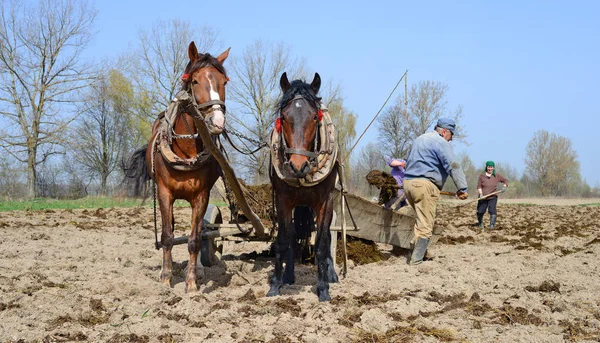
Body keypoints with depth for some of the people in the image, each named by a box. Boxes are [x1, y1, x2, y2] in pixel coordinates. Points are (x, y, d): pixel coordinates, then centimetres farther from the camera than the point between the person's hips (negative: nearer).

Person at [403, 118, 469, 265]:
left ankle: (416, 249, 13)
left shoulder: (419, 139, 24)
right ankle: (416, 259, -11)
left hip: (408, 182, 9)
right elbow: (453, 166, -15)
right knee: (425, 225, -6)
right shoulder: (441, 143, -5)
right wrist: (462, 188, -17)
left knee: (422, 219, 19)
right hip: (425, 185, -9)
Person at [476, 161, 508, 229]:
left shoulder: (497, 176, 3)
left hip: (492, 197, 0)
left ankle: (492, 225, -15)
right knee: (480, 212, 2)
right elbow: (479, 186, -2)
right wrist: (481, 194, -18)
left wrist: (504, 186, -7)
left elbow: (505, 180, 12)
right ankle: (480, 223, 30)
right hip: (483, 198, 0)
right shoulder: (482, 176, -1)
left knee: (492, 210, -19)